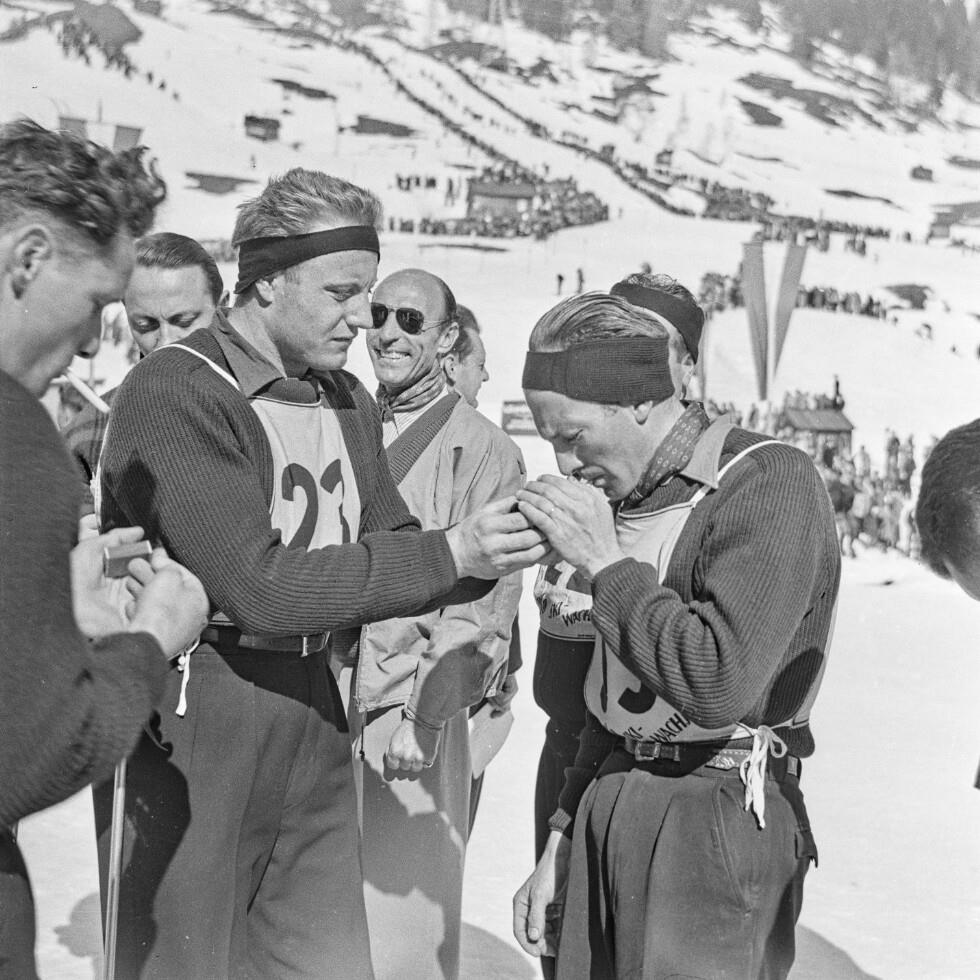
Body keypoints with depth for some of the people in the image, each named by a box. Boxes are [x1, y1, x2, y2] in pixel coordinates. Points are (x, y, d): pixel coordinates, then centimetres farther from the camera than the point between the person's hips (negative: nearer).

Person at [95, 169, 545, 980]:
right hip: (187, 740, -7)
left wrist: (500, 549, -8)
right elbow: (260, 586, -21)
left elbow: (392, 548, 12)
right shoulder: (175, 393, -15)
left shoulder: (350, 403, 10)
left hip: (314, 724, 7)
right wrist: (451, 555, -22)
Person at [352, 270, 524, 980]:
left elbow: (484, 602, -9)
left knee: (407, 914, 2)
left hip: (414, 715, -5)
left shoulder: (483, 450, -4)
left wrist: (426, 715, -15)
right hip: (323, 707, 5)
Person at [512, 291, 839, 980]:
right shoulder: (625, 496, 12)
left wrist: (606, 563, -17)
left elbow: (720, 684, -25)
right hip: (610, 803, 8)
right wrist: (561, 845, 19)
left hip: (717, 813, -7)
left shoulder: (771, 482, -14)